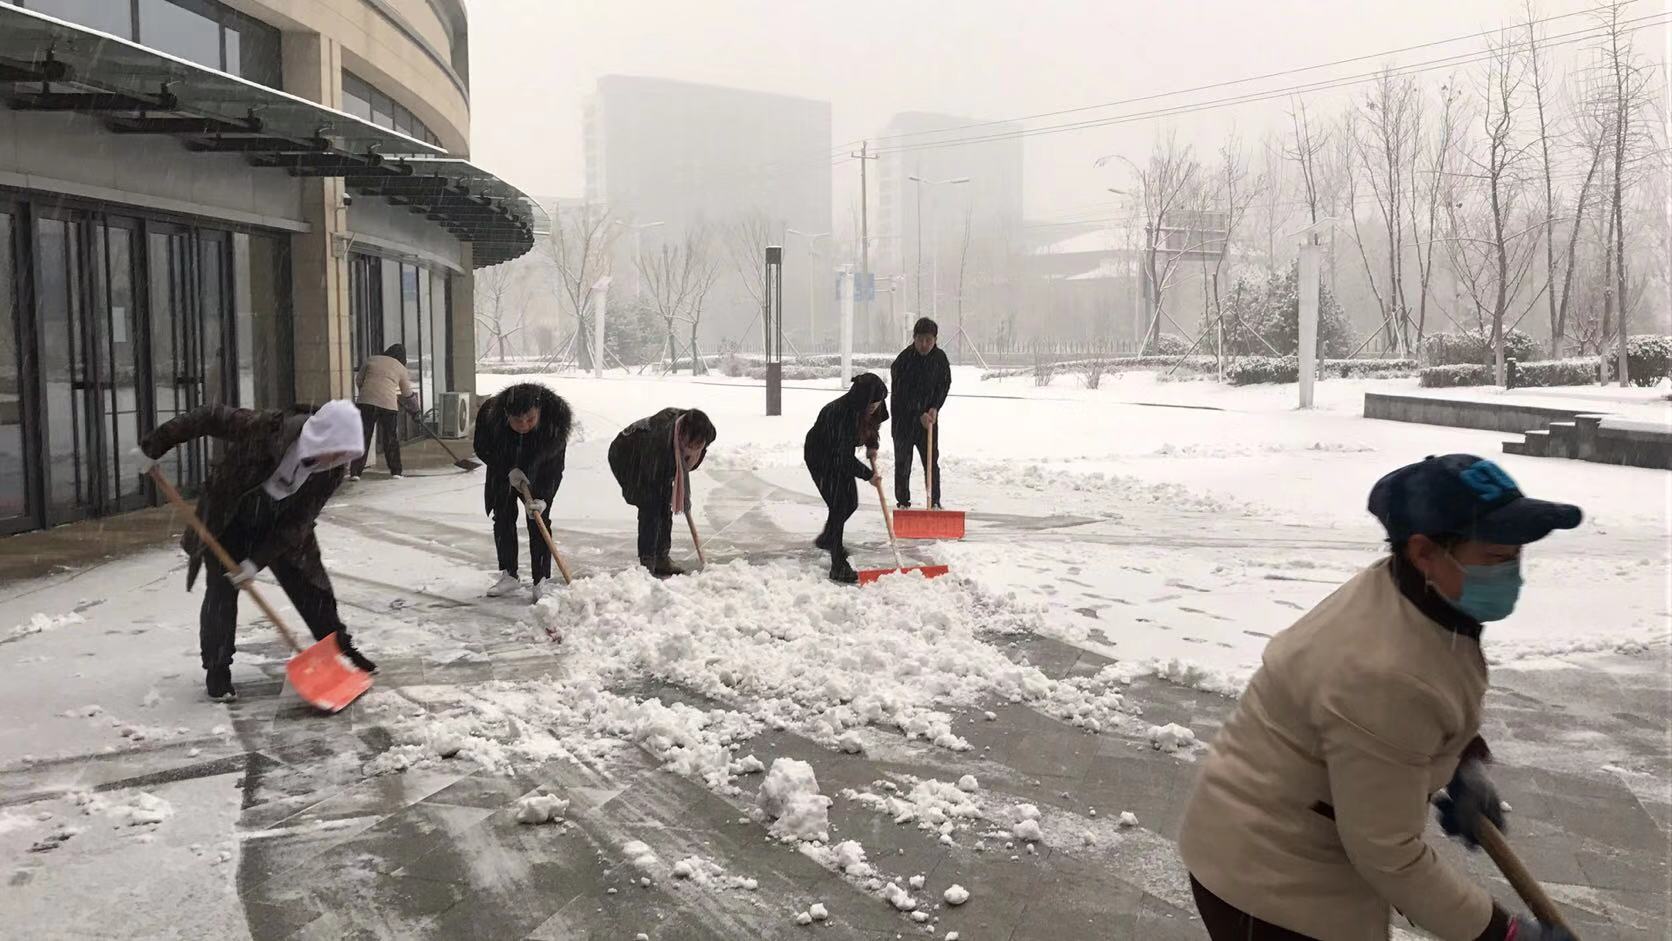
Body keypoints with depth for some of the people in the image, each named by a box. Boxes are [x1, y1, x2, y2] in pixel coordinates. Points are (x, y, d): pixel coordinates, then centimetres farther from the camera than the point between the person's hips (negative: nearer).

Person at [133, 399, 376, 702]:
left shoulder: (331, 472, -24)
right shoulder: (266, 428, -36)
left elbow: (297, 524, -19)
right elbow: (210, 417, -25)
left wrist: (257, 561, -23)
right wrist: (154, 446, -19)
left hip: (279, 529, 3)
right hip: (228, 520, -3)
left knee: (310, 584, 5)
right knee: (221, 591, -8)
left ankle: (341, 649, 21)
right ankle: (217, 671, 5)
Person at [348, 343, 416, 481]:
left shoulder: (371, 360, 16)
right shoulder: (401, 369, 14)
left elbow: (359, 381, 16)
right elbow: (407, 394, 20)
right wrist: (415, 409, 34)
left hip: (367, 401, 1)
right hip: (388, 404, -1)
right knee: (391, 438, 12)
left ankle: (355, 472, 0)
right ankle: (395, 471, 15)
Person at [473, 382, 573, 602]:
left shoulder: (554, 421, -36)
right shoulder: (490, 414, -33)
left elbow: (555, 467, -29)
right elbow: (482, 449, -16)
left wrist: (542, 498, -38)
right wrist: (509, 470, -26)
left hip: (538, 475, -2)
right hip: (503, 471, 2)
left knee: (538, 521, -8)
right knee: (503, 518, 4)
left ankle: (541, 581, -2)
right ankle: (509, 575, 17)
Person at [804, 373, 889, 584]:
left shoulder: (868, 409, -15)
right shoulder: (838, 413, -38)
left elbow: (871, 426, 10)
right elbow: (842, 456, -33)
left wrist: (872, 446, -8)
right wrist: (868, 475, -24)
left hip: (841, 457, 8)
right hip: (820, 457, -8)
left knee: (851, 503, 14)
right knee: (838, 506, -14)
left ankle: (826, 539, 42)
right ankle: (838, 567, -11)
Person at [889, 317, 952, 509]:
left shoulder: (940, 357, -2)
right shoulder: (903, 360, -16)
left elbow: (945, 384, 6)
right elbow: (902, 393, -16)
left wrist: (935, 408, -7)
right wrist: (920, 415, -19)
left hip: (929, 417, 3)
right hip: (903, 418, -3)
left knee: (932, 461, 5)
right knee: (903, 462, 2)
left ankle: (934, 501, 15)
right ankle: (903, 501, 12)